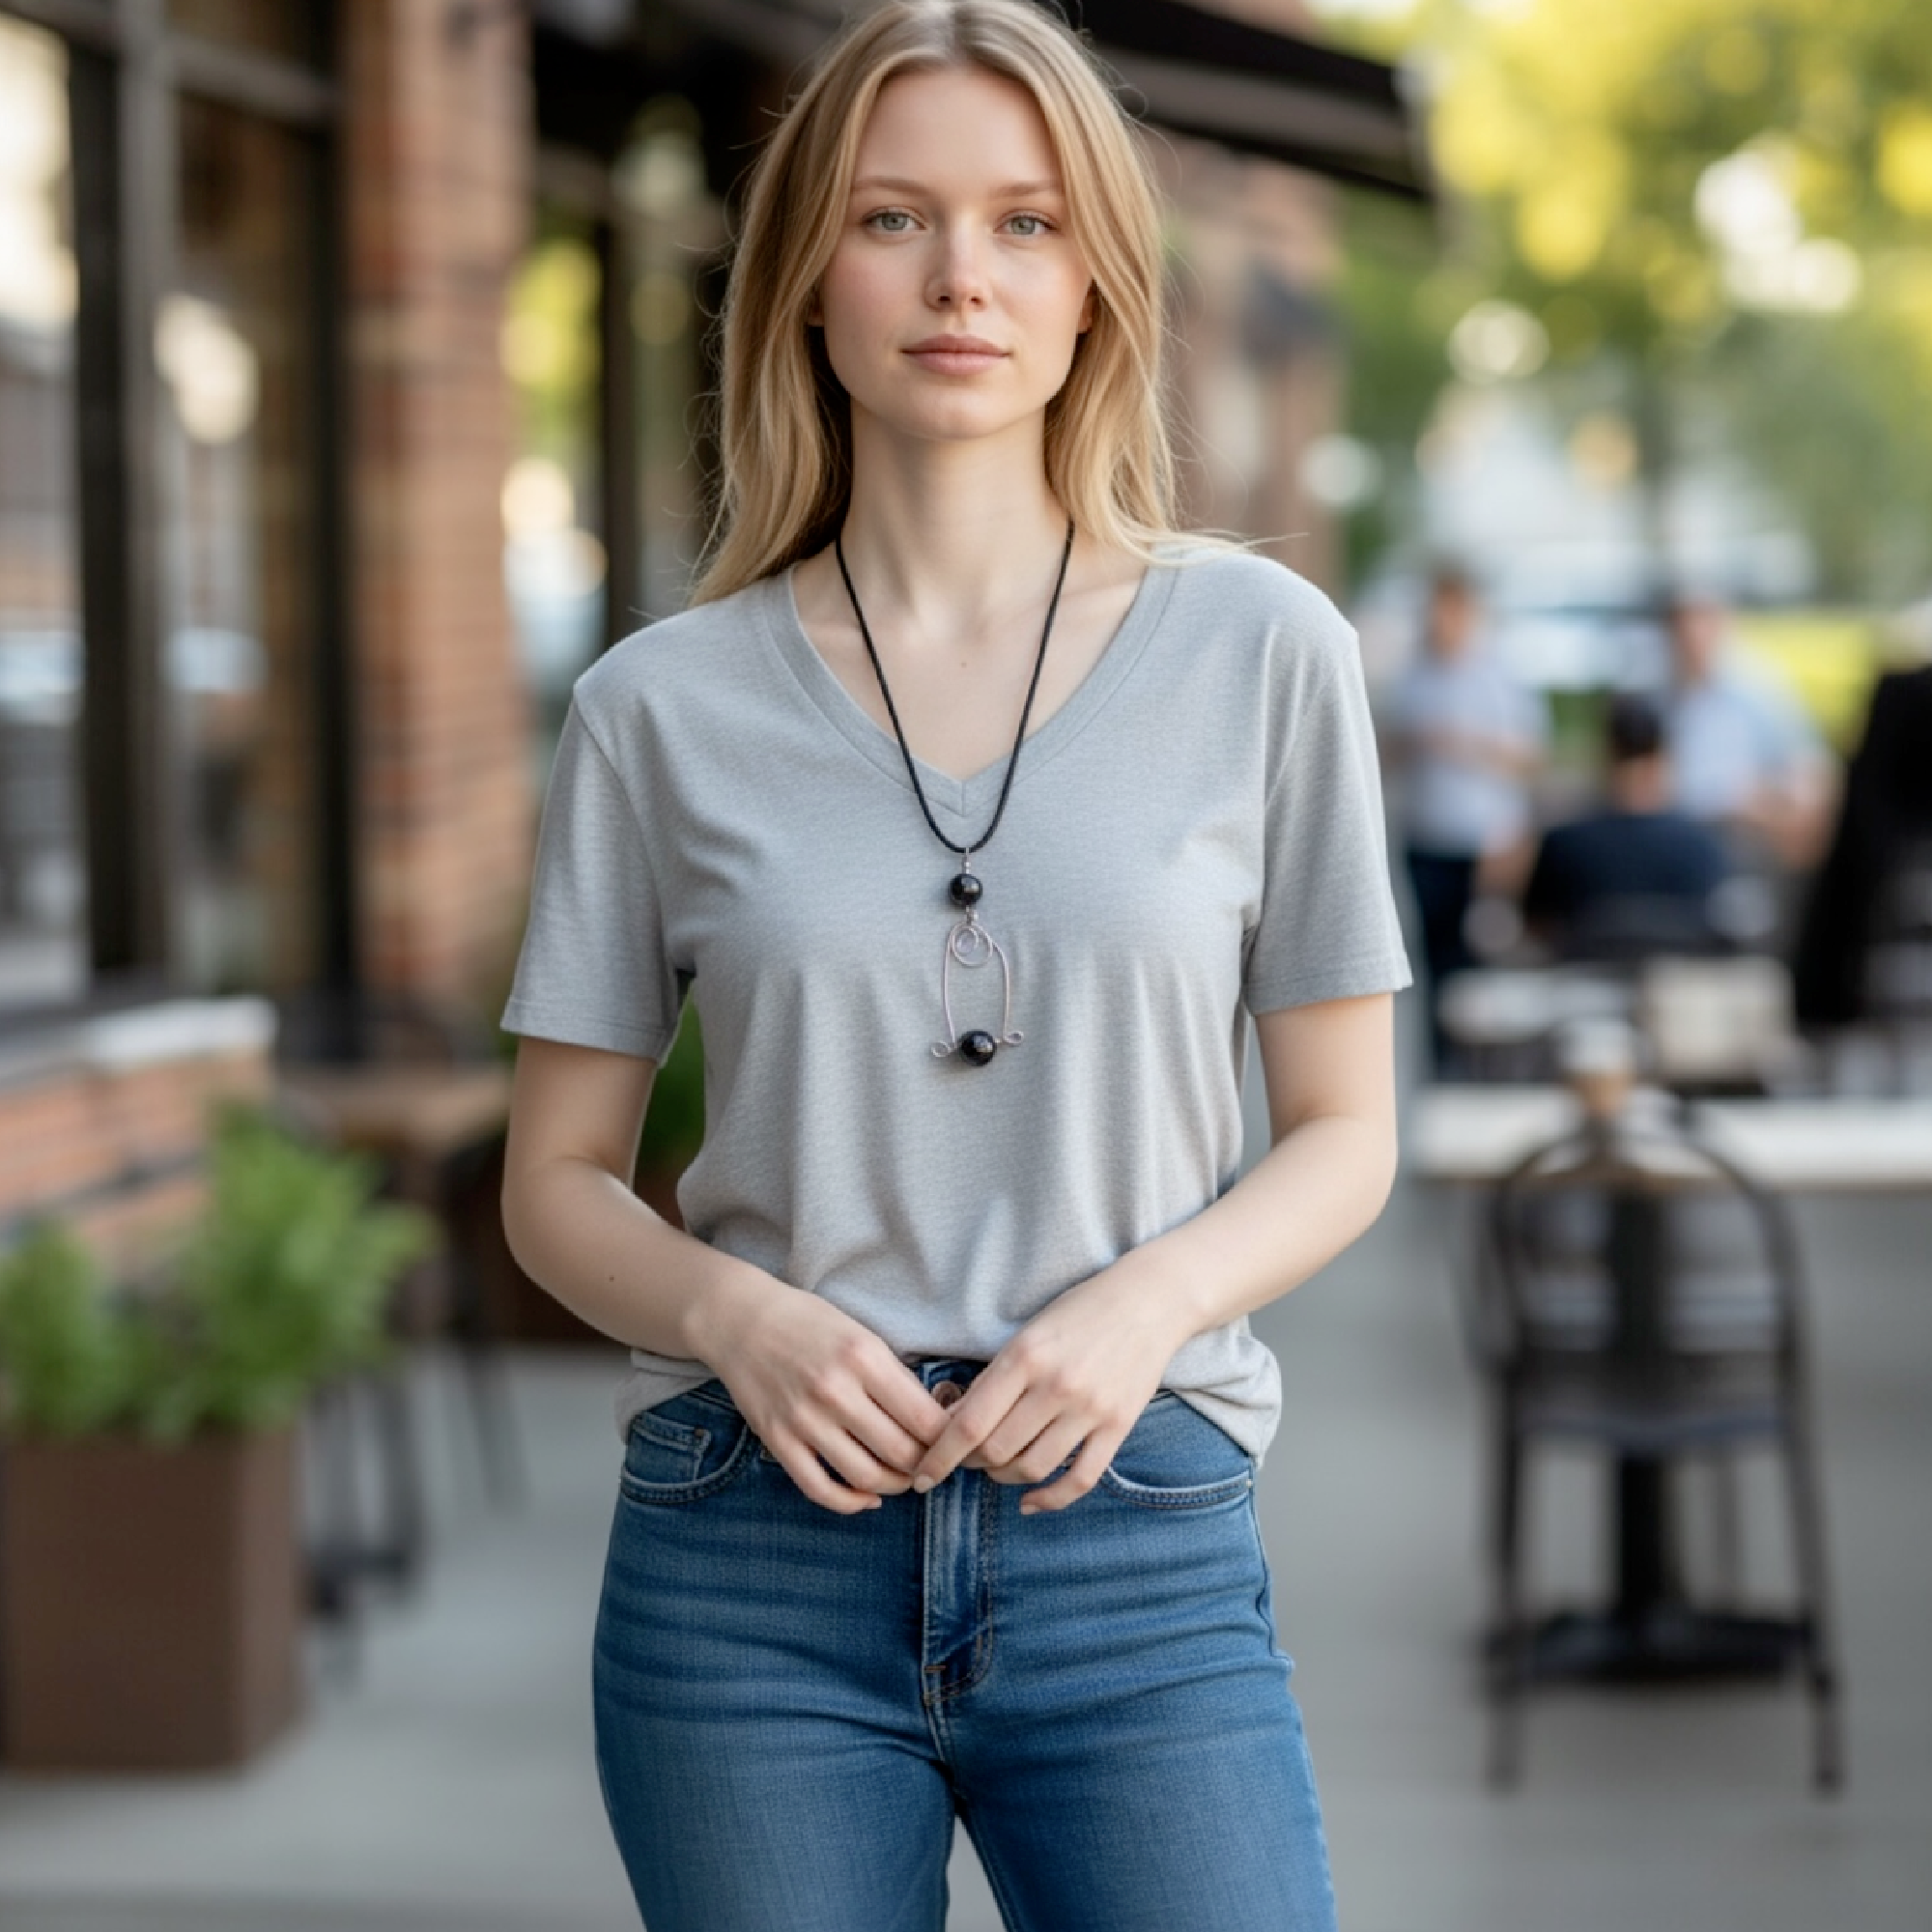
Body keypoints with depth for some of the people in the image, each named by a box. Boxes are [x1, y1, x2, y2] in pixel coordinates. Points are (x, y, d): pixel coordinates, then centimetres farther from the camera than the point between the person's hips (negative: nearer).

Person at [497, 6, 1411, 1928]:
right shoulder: (662, 705, 3)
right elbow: (558, 1178, 8)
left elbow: (1345, 1132, 7)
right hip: (751, 1568, 1)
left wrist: (1147, 1304, -11)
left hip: (1141, 1551, 0)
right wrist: (732, 1312, -12)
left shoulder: (1260, 651, 3)